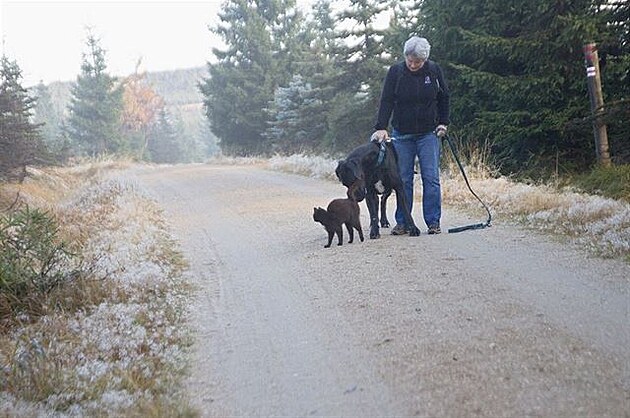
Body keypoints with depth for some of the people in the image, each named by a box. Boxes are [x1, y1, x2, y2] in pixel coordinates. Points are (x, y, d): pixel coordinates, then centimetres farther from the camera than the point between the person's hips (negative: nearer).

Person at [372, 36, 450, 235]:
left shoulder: (434, 70, -3)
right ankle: (402, 223, 8)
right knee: (403, 180, 2)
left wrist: (443, 122, 4)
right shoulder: (395, 72, -7)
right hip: (402, 134, 0)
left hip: (428, 133, 0)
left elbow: (444, 97, 10)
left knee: (431, 178, -3)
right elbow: (386, 101, -13)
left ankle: (433, 222, 2)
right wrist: (381, 127, -23)